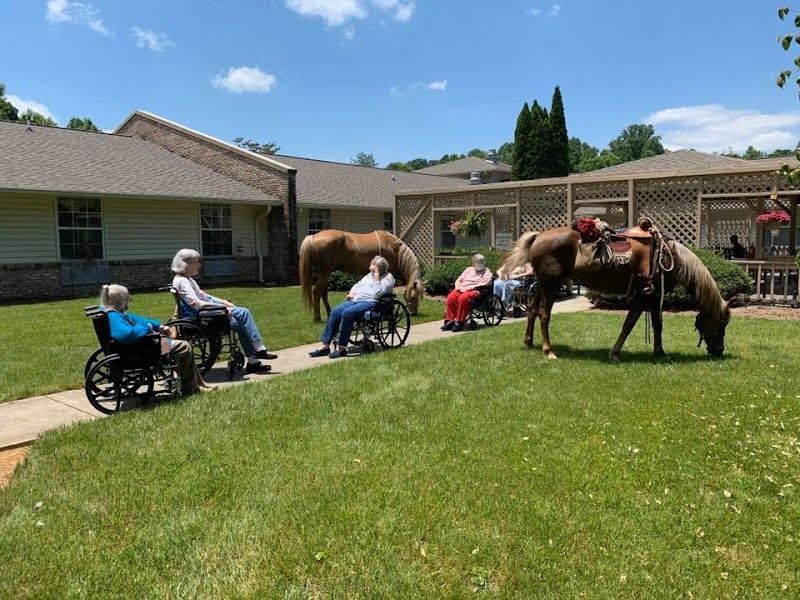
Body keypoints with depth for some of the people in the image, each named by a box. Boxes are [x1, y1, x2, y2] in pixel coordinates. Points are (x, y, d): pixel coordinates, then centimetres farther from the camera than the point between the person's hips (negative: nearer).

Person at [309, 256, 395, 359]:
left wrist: (376, 278, -12)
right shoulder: (370, 275, 26)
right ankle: (325, 345, -15)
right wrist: (352, 293, 8)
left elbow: (377, 293, -13)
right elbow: (358, 285, 28)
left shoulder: (388, 278, 1)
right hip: (355, 299, 8)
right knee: (335, 312, -15)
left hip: (370, 302, -8)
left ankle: (342, 348, -28)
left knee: (347, 312, -33)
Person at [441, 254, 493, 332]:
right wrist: (458, 287, 1)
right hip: (462, 290, 5)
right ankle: (450, 320, -23)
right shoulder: (468, 269, 28)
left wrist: (469, 287, -15)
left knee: (463, 298, -37)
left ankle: (460, 323, -33)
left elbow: (485, 284, -5)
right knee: (451, 297, -27)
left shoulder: (487, 272, 12)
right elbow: (459, 280, 25)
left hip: (474, 291, -5)